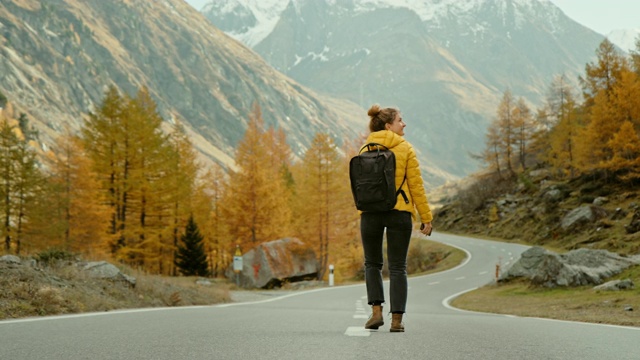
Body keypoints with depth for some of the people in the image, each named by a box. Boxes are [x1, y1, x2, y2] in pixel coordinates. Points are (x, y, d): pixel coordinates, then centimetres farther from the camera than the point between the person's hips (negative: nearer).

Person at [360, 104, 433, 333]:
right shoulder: (405, 149, -2)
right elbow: (416, 185, -3)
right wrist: (426, 217, 1)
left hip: (370, 212, 2)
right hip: (400, 212, -2)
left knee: (372, 263, 17)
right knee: (398, 267, 6)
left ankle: (376, 311, 3)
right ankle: (397, 320, 1)